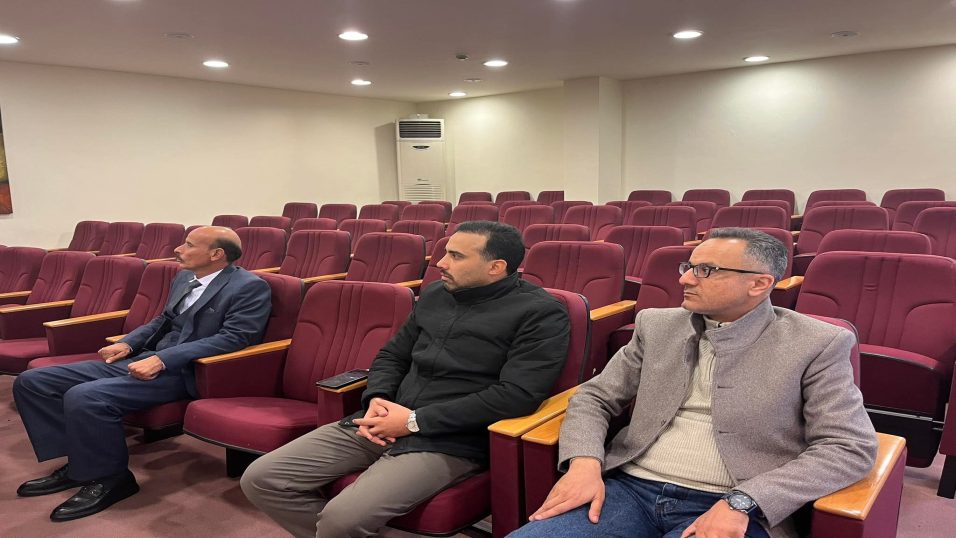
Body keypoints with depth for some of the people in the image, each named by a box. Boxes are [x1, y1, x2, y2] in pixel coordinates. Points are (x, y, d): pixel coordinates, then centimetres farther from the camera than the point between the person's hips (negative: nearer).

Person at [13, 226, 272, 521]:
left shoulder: (249, 287, -12)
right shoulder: (184, 277, 16)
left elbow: (233, 338, -21)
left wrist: (162, 360, -25)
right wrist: (127, 342, 8)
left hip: (185, 372, -9)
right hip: (143, 358, 9)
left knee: (84, 397, -30)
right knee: (31, 382, 2)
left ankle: (109, 477, -7)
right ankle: (78, 461, 11)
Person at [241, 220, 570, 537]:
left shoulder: (540, 313, -7)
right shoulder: (435, 294, 14)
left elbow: (518, 394, -17)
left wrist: (416, 420, -15)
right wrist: (377, 398, -2)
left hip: (448, 442, -6)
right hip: (383, 425, 7)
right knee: (261, 479, -3)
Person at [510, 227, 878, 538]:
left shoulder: (816, 345, 0)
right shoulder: (657, 326, 11)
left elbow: (851, 447, -6)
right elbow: (595, 396, 13)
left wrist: (741, 502, -17)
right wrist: (584, 463, -8)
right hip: (630, 488, 3)